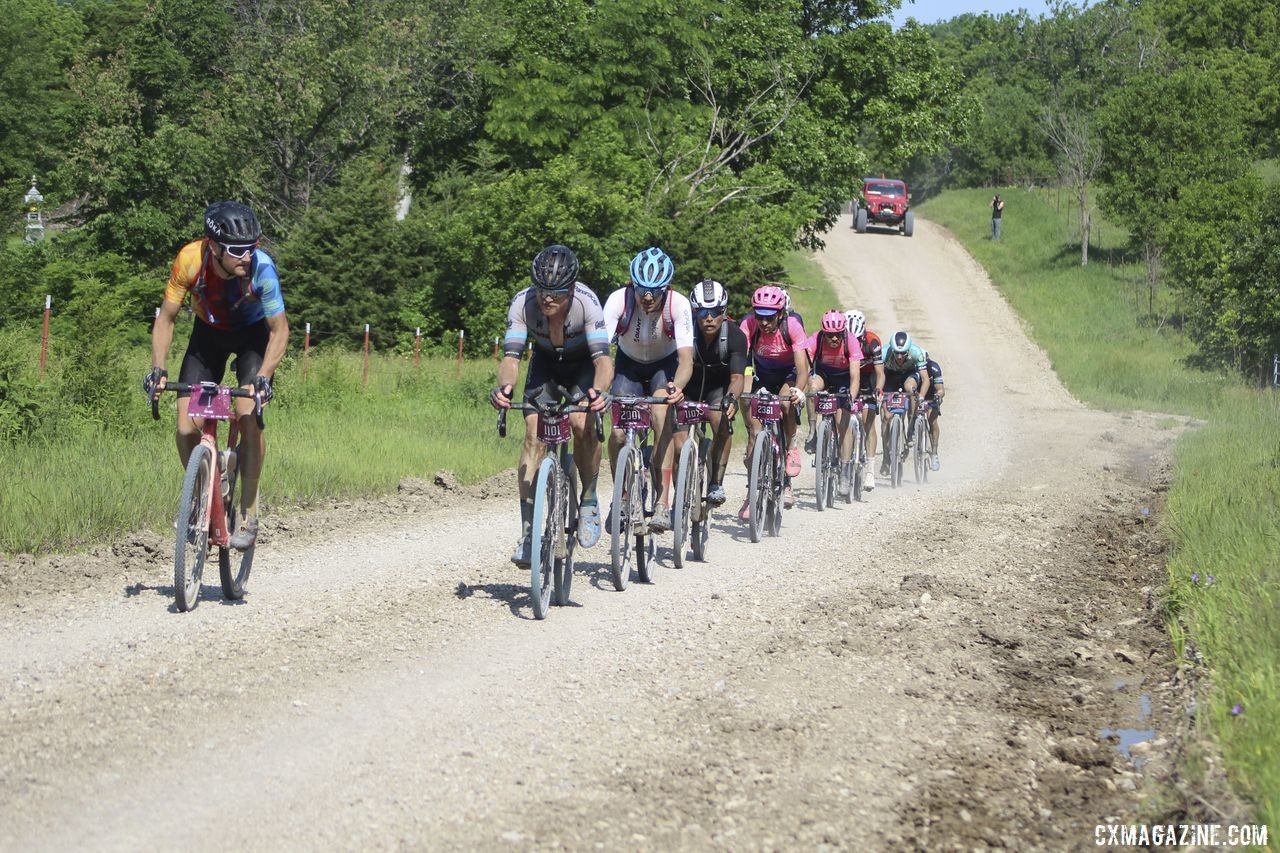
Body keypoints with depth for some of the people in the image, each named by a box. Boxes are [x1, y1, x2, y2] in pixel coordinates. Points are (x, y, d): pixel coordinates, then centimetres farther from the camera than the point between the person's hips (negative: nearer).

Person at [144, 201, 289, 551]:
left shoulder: (261, 267, -34)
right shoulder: (190, 259, -30)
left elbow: (279, 330, -24)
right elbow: (166, 318, -17)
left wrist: (263, 376, -38)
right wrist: (158, 369, -29)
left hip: (254, 334, -2)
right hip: (209, 331, 2)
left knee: (248, 416, -24)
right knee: (186, 427, -12)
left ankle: (248, 512, -9)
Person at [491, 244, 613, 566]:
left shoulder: (586, 302, -36)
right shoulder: (523, 303, -30)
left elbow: (603, 359, -42)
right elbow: (511, 356, -35)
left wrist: (598, 390, -63)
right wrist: (505, 385, -57)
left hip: (584, 363, -2)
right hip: (546, 362, 2)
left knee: (581, 423, -27)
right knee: (534, 433, -16)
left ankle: (589, 502, -3)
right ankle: (528, 531, -14)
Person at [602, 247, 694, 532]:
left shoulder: (678, 305, -30)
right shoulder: (618, 300, -29)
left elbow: (686, 357, -36)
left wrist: (678, 386, -58)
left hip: (665, 364, -1)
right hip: (629, 363, 1)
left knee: (662, 413, -29)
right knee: (618, 433, -16)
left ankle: (663, 502, -28)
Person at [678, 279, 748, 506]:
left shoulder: (735, 336, -24)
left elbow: (737, 376, -31)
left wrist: (731, 397, -53)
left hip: (718, 387, 0)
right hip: (688, 387, 1)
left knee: (722, 421, -31)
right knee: (678, 444, -16)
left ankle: (716, 483, -18)